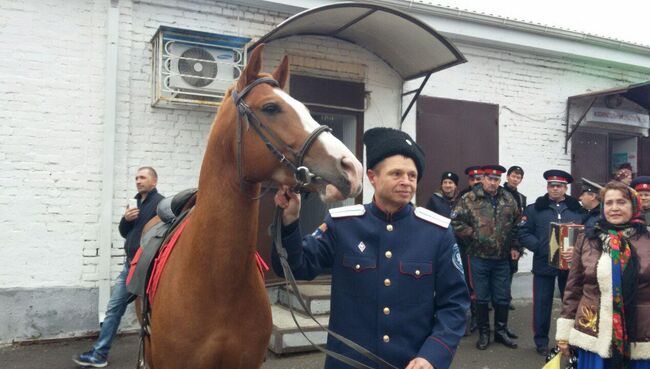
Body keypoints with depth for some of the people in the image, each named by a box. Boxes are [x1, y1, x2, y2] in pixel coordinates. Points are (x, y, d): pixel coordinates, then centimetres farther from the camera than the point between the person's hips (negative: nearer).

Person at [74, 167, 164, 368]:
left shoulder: (160, 203, -11)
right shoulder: (136, 203, 15)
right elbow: (124, 232, 19)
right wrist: (126, 219, -3)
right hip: (130, 264, 8)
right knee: (114, 308, 10)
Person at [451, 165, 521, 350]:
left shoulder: (508, 199, 6)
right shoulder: (469, 199, -7)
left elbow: (518, 223, 13)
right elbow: (456, 222, -11)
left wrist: (515, 246, 8)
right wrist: (472, 235, -11)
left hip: (502, 258, 3)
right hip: (479, 257, -3)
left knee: (503, 297, 11)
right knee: (482, 298, 8)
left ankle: (501, 331, 28)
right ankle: (484, 333, 22)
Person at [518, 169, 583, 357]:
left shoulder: (577, 209, 8)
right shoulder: (534, 209, 3)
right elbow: (523, 234, -3)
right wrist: (541, 247, -15)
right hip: (544, 264, -2)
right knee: (542, 303, 4)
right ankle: (541, 341, 18)